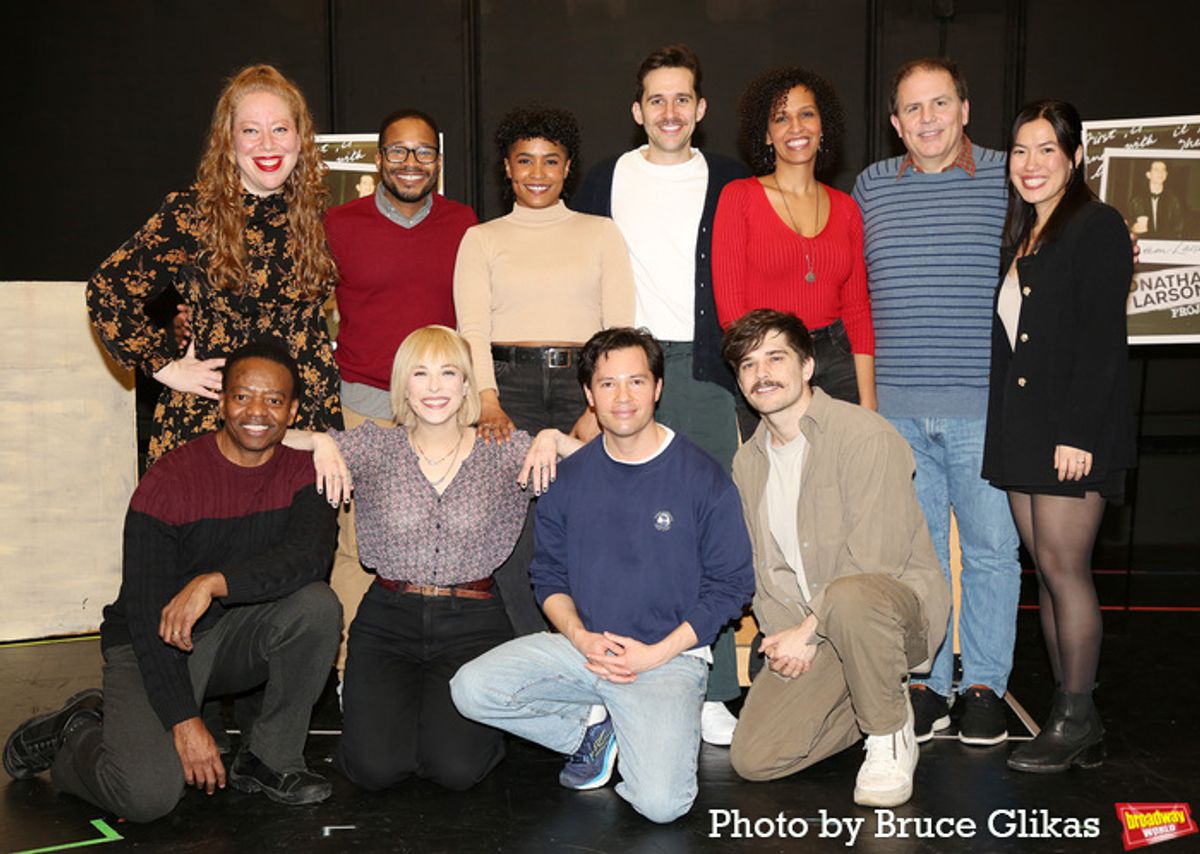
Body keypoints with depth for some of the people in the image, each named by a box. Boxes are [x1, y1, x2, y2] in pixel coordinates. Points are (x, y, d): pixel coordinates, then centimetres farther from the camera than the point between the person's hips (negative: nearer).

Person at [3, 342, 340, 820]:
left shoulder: (302, 474, -6)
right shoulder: (170, 481, -17)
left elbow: (309, 555, -26)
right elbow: (147, 613, -18)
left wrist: (212, 583, -38)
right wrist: (185, 721, -22)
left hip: (237, 633, 4)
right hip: (152, 643, -4)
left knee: (318, 604, -26)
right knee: (149, 794, -24)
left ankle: (269, 760, -9)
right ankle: (76, 731, 10)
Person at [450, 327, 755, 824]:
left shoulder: (702, 479, -6)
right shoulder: (570, 477, 5)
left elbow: (730, 586, -3)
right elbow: (549, 575, 11)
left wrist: (657, 653, -12)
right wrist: (581, 638, -9)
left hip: (670, 657, -4)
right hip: (582, 645, 4)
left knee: (660, 804, -24)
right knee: (471, 689, -17)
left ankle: (655, 736, 11)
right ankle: (592, 729, 5)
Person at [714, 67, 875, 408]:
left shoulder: (845, 209, 10)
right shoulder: (739, 197, -1)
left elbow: (857, 309, 8)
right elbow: (729, 304, -5)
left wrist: (868, 402, -1)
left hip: (837, 363, 3)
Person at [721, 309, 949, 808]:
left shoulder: (864, 435, -14)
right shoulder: (748, 462, 9)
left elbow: (875, 560, -20)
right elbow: (762, 564, 12)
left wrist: (807, 632, -17)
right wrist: (782, 634, -4)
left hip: (900, 601, -6)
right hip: (804, 630, 6)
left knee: (848, 599, -42)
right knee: (753, 759, -8)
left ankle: (892, 737, -13)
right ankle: (886, 705, 16)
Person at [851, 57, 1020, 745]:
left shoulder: (1007, 178, 4)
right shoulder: (872, 186, 11)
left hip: (984, 405, -2)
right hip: (897, 408, 2)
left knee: (991, 548, 4)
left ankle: (985, 685, 19)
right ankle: (929, 683, 21)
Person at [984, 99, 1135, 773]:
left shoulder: (1097, 226, -5)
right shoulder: (1023, 237, 19)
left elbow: (1103, 340, -14)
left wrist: (1078, 433, -19)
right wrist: (1011, 432, 11)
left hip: (1073, 431, -8)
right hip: (1023, 429, 8)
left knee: (1063, 567, -6)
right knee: (1048, 571, 8)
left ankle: (1077, 723, 5)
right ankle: (1071, 720, 16)